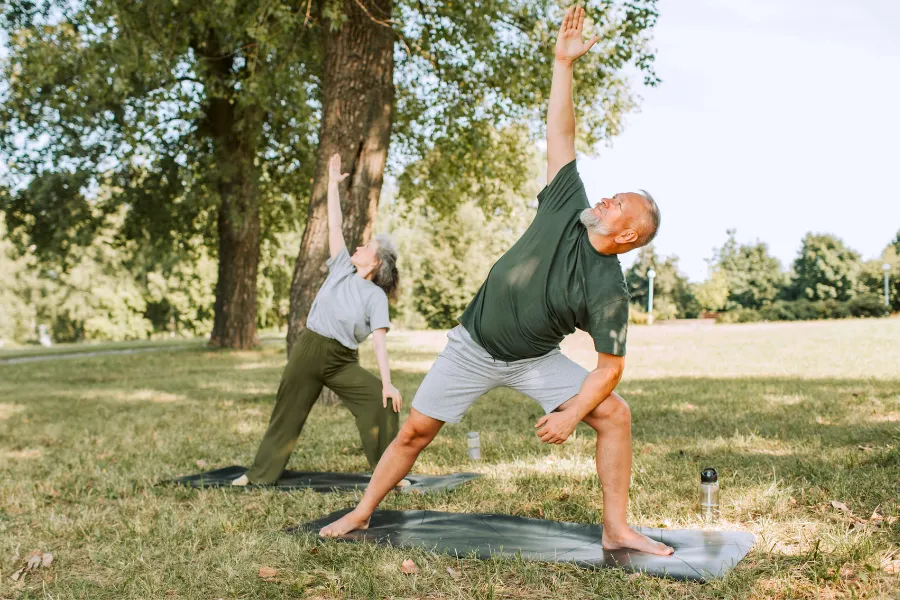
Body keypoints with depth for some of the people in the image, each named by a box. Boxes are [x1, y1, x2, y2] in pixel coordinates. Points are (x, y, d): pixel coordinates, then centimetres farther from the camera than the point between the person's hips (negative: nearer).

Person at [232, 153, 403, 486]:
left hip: (343, 362, -3)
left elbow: (380, 341, -12)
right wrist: (333, 183, 3)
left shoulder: (376, 296, -4)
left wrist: (387, 382, -22)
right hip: (308, 350, 3)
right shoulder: (342, 268, 5)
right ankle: (260, 473, 25)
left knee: (382, 402, -20)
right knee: (287, 414, 10)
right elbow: (334, 225, 4)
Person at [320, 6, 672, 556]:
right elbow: (561, 135, -12)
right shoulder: (568, 208, -13)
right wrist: (564, 63, -17)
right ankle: (361, 514, 21)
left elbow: (611, 366, -16)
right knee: (416, 430, 3)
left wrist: (572, 413, -27)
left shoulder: (610, 291, -20)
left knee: (614, 413, -17)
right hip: (474, 347, 2)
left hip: (536, 361, -1)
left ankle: (617, 530, -5)